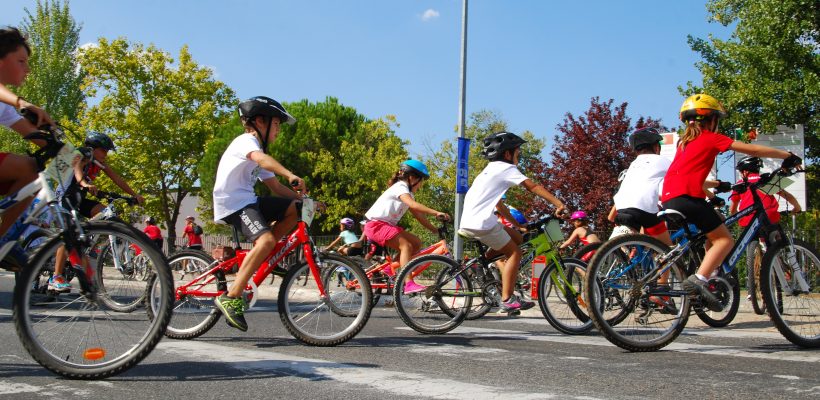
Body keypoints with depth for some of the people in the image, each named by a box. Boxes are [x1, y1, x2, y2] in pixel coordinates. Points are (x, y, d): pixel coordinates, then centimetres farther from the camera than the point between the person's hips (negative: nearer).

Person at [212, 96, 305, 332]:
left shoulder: (257, 148, 22)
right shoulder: (246, 140, -7)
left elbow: (275, 187, 17)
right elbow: (261, 158, -32)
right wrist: (290, 175, -47)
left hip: (248, 201, 9)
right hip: (232, 202, -9)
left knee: (294, 209, -4)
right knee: (266, 240, -29)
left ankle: (259, 258, 2)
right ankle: (231, 298, -28)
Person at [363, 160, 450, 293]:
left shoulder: (408, 193, 15)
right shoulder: (400, 187, -16)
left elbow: (418, 216, 13)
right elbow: (413, 205, -34)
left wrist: (436, 230, 7)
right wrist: (436, 213, -40)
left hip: (387, 225, 10)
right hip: (376, 225, -10)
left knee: (416, 243, 0)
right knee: (406, 245, -24)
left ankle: (391, 268, 6)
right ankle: (409, 284, -32)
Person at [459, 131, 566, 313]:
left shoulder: (490, 169, 26)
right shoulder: (506, 168, -2)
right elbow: (533, 187, -10)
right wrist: (558, 203, -12)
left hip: (469, 222, 9)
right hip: (481, 223, -9)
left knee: (517, 238, 16)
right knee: (514, 253, 0)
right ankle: (507, 300, -3)